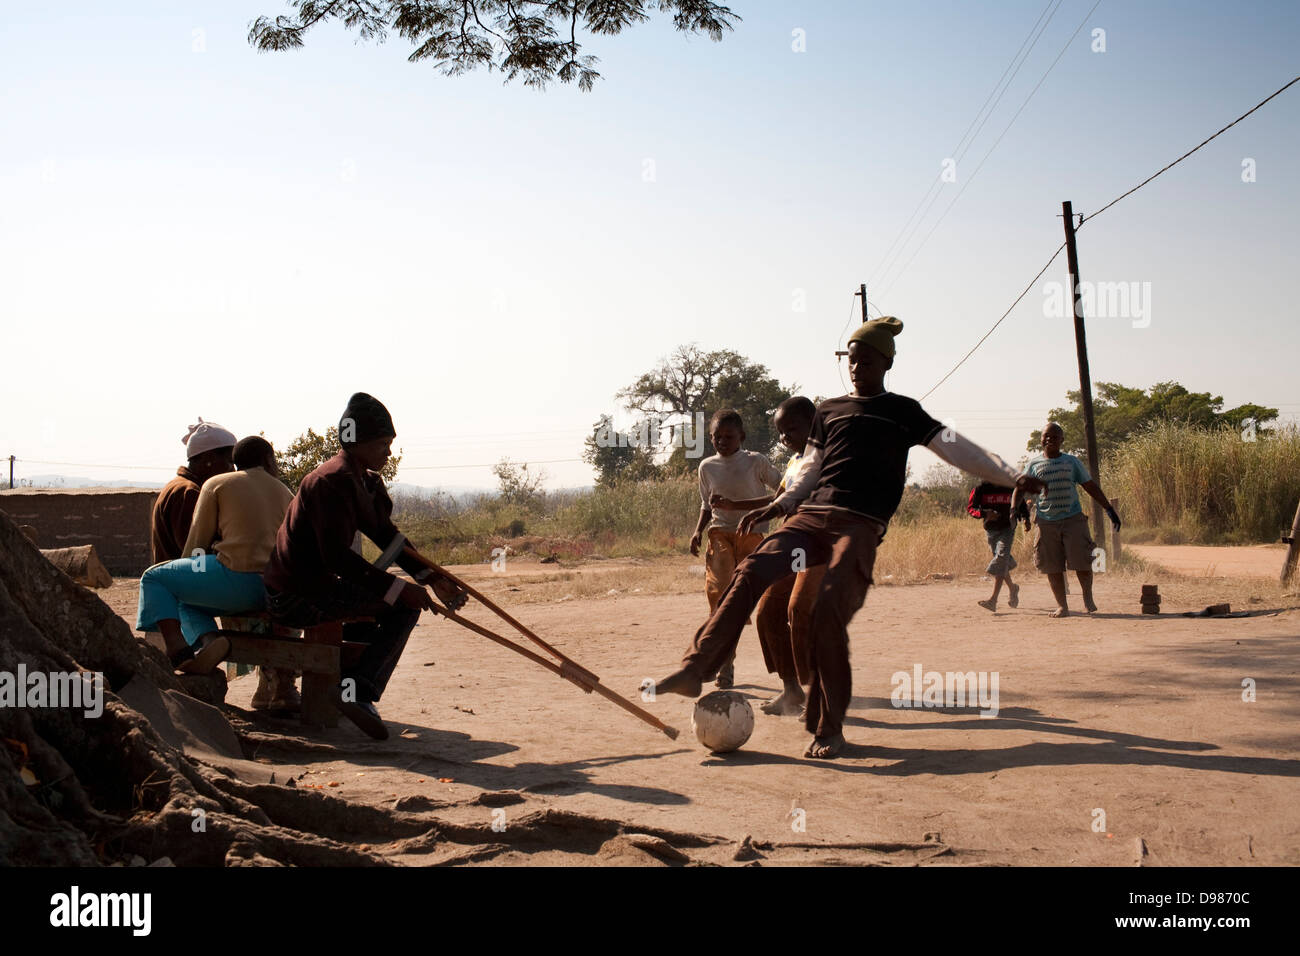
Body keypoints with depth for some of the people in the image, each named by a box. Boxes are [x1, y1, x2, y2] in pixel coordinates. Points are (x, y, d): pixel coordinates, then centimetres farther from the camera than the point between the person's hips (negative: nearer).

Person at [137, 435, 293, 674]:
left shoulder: (217, 484, 7)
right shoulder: (286, 493, 19)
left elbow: (197, 541, 8)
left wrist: (183, 576, 27)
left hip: (237, 578, -6)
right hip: (277, 590, 6)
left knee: (154, 577, 13)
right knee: (187, 601, 27)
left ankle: (176, 647, -9)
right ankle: (210, 641, -5)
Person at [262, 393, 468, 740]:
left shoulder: (366, 480, 10)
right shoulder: (333, 480, -21)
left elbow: (387, 535, 13)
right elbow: (338, 557, -27)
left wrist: (432, 578, 2)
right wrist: (398, 588, -26)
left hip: (314, 584, 10)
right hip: (297, 597, -10)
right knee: (404, 606, -14)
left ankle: (350, 683, 33)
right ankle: (358, 693, -17)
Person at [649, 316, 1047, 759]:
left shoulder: (903, 411, 15)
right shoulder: (829, 410, 23)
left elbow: (955, 448, 8)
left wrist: (1012, 475, -2)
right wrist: (779, 505, 8)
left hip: (861, 527, -3)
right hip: (812, 515, 3)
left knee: (829, 608, -21)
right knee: (751, 572, -20)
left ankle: (829, 728, -7)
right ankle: (694, 670, -21)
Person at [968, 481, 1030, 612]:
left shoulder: (1012, 488, -2)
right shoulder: (981, 489, -3)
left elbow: (1022, 505, 8)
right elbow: (970, 508, -5)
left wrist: (1025, 518, -10)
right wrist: (984, 513, -24)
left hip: (1007, 529, -3)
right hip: (990, 530, 3)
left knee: (1001, 559, -17)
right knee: (1002, 563, 13)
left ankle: (993, 601, -23)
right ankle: (1012, 588, 43)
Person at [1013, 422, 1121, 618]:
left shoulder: (1072, 462, 9)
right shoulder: (1034, 464, 7)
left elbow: (1091, 487, 12)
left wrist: (1109, 509, 7)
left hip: (1073, 519, 0)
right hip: (1046, 522, 0)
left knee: (1081, 562, -8)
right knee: (1052, 567, -1)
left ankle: (1088, 598, 15)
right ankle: (1062, 606, 9)